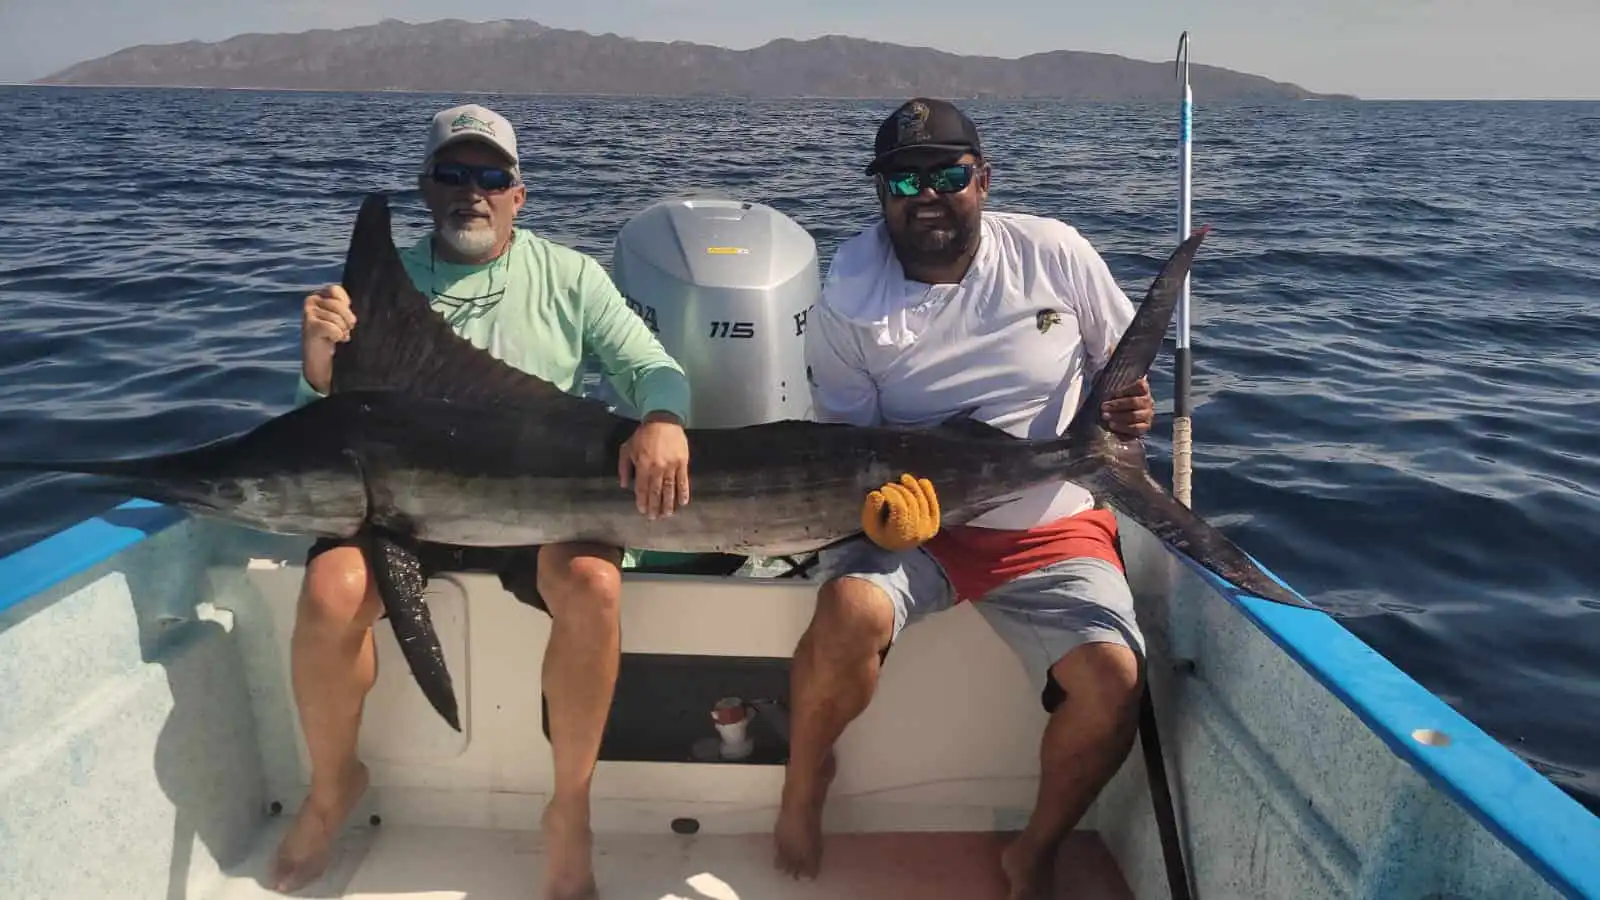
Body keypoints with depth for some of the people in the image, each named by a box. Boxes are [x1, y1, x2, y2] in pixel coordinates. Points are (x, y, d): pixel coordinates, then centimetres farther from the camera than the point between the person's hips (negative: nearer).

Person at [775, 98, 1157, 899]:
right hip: (911, 514, -1)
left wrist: (1132, 405, -15)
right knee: (849, 613, -32)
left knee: (1113, 679, -22)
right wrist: (879, 497, -25)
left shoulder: (1054, 253, -4)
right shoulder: (848, 296, -7)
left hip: (1053, 526, 1)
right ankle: (802, 786, 1)